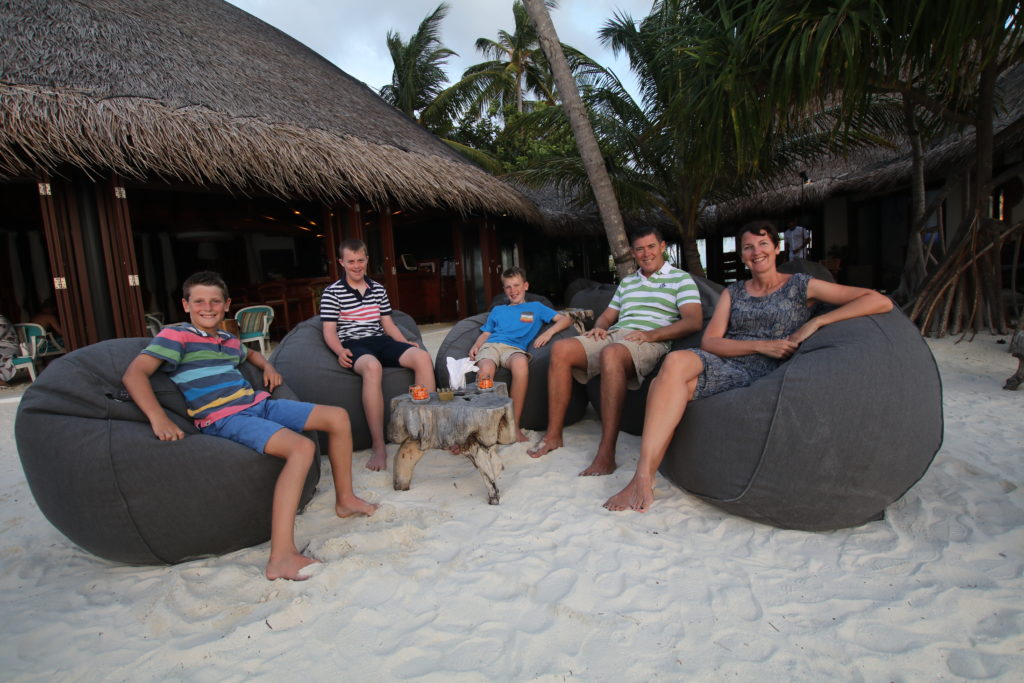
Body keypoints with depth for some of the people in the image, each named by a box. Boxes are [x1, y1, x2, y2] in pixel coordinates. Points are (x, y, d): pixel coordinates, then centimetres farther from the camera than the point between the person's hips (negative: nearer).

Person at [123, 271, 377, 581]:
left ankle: (345, 499, 12)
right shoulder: (176, 335, 0)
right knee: (302, 447, -33)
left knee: (338, 416, -1)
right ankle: (281, 557, -37)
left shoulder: (229, 340, 21)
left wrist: (267, 366, 21)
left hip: (259, 404, 8)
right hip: (223, 419, -8)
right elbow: (134, 374, -12)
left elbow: (250, 353, 45)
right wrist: (158, 418, -26)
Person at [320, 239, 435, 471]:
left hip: (380, 341, 5)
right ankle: (378, 447, -39)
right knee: (372, 367, -41)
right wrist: (340, 351, -20)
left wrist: (406, 344, 5)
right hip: (353, 345, -5)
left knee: (422, 356, -24)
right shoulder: (332, 293, 4)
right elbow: (329, 330, -1)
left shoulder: (378, 289, 18)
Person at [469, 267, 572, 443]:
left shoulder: (535, 307, 28)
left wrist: (548, 332, 0)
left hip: (514, 348, -2)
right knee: (485, 371, -37)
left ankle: (514, 425, -33)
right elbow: (485, 334, 29)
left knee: (521, 364, -41)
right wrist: (476, 345, 6)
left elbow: (565, 319, 20)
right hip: (490, 345, 2)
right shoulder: (497, 310, 36)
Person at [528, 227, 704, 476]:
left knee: (610, 353, -41)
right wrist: (599, 328, 4)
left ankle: (606, 455, -42)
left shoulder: (681, 278, 10)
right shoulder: (627, 282, 29)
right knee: (560, 349, -19)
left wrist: (651, 334, -16)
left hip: (649, 342, -6)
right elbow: (607, 316, 30)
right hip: (613, 335, 6)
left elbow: (694, 321, -3)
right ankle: (553, 435, -15)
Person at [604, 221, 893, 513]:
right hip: (722, 365, 4)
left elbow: (881, 302, 5)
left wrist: (816, 322, -6)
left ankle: (643, 478, -29)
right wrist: (762, 346, -7)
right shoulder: (733, 292, 22)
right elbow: (709, 341, 7)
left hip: (763, 375, -3)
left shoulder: (800, 285, 12)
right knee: (675, 361, -34)